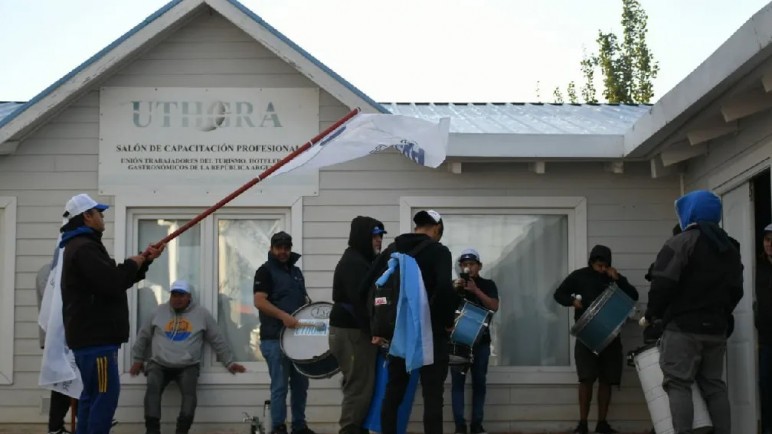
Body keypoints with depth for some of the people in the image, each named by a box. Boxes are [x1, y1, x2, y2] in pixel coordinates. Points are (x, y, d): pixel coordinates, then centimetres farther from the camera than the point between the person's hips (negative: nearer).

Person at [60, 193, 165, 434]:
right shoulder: (84, 248, -17)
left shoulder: (83, 246, 21)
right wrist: (133, 263, -7)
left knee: (93, 393, 14)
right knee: (105, 393, -11)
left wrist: (145, 260, 14)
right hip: (95, 336, -11)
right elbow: (113, 284, -25)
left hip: (91, 334, 11)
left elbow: (116, 280, 24)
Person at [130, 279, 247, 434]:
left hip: (187, 366, -1)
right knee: (152, 389, -29)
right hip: (159, 364, 1)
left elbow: (217, 340, 12)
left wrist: (229, 363, 10)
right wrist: (138, 359, 20)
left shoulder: (201, 313, 8)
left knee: (189, 392, -31)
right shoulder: (160, 311, 11)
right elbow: (143, 335, 21)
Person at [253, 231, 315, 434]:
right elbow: (259, 301, -16)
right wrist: (283, 316, -27)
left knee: (301, 383, 10)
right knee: (280, 385, -5)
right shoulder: (265, 271, -4)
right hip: (275, 338, -7)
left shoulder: (296, 271, 18)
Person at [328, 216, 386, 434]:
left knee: (359, 387, 13)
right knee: (359, 388, -9)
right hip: (352, 332, -10)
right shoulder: (353, 263, -14)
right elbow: (360, 302, -23)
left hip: (356, 331, 10)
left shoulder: (361, 261, 19)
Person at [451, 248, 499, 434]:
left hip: (481, 340, 0)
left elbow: (494, 306, -6)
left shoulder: (488, 284, 9)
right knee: (458, 381, -6)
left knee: (479, 382, 0)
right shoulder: (454, 284, 10)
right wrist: (455, 289, -17)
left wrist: (475, 290, -15)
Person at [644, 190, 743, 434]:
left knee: (678, 383, -6)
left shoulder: (681, 242, -9)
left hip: (683, 327, -7)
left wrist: (651, 314, -4)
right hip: (716, 329, 7)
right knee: (713, 385, 10)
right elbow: (736, 290, 18)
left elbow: (664, 284, -16)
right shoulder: (731, 248, 15)